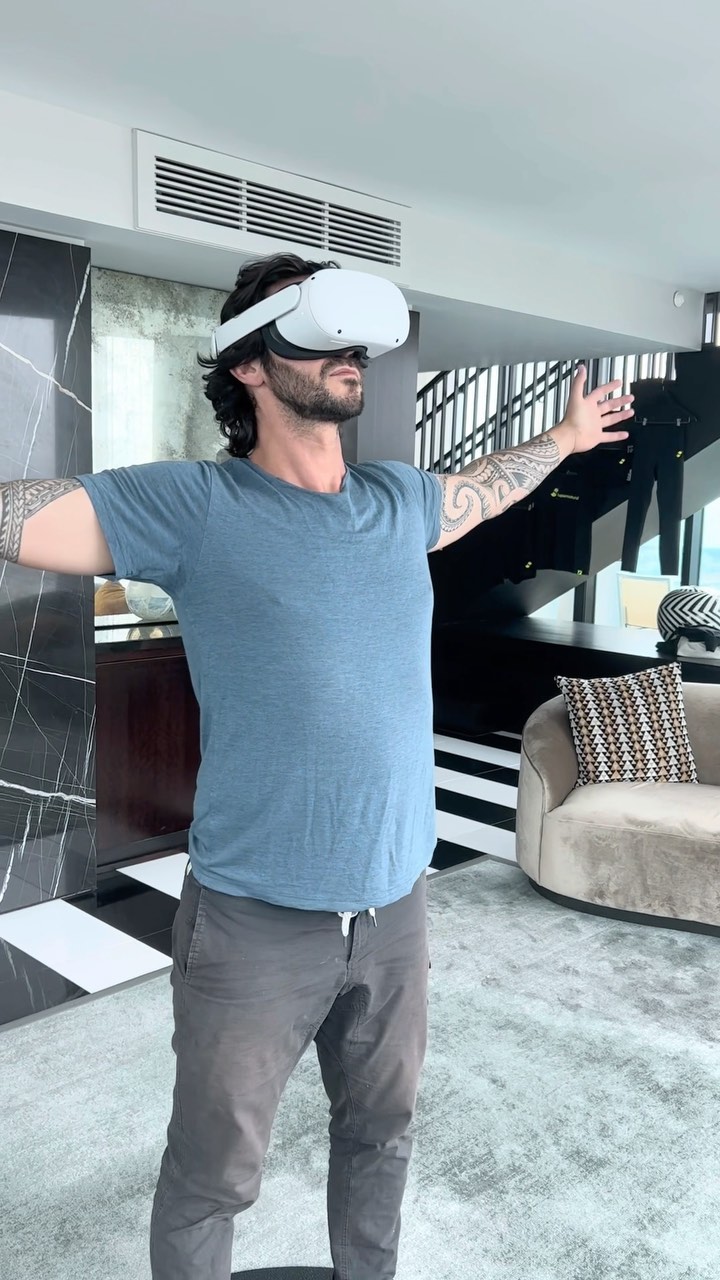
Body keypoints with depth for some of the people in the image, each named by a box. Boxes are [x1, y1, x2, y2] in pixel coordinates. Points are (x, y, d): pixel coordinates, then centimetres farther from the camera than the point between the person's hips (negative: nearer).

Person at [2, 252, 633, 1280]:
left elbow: (484, 485, 27)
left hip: (395, 908, 5)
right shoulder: (191, 507, -11)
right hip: (254, 922, -5)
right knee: (211, 1180, 12)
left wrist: (567, 436, 42)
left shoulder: (401, 502, 5)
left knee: (381, 1137, 24)